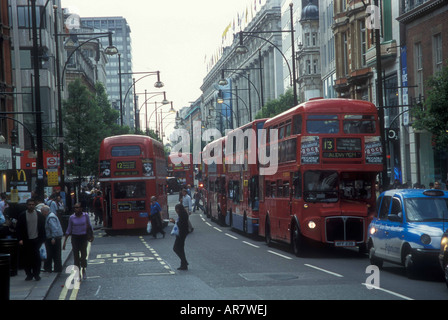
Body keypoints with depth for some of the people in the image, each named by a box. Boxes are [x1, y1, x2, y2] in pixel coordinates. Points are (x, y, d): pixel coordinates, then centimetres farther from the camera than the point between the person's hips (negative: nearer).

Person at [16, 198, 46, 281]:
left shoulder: (39, 215, 3)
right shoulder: (22, 215, 0)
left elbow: (42, 228, 7)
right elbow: (18, 228, 1)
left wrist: (42, 239, 3)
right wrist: (20, 239, -8)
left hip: (36, 240, 0)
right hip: (26, 240, 0)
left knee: (37, 258, -2)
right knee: (27, 258, 3)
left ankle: (36, 274, 9)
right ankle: (29, 274, 12)